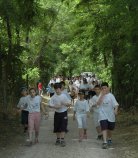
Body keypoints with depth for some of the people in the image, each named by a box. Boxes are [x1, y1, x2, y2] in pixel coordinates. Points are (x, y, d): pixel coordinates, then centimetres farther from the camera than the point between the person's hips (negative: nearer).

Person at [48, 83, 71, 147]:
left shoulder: (64, 96, -6)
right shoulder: (53, 97, -1)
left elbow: (69, 104, -3)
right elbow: (50, 105, -1)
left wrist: (64, 104, -22)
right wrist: (55, 106, -18)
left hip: (63, 113, -3)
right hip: (57, 113, 3)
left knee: (63, 127, -8)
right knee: (57, 127, 7)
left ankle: (62, 140, -4)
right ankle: (58, 139, 22)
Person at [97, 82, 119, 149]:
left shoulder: (111, 95, -7)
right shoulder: (101, 96, 2)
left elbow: (115, 104, -12)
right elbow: (98, 103, -13)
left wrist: (116, 110, -31)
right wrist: (102, 95, -18)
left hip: (110, 115, 0)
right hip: (103, 115, 0)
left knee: (110, 129, 15)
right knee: (104, 128, -13)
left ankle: (109, 139, 40)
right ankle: (105, 142, -16)